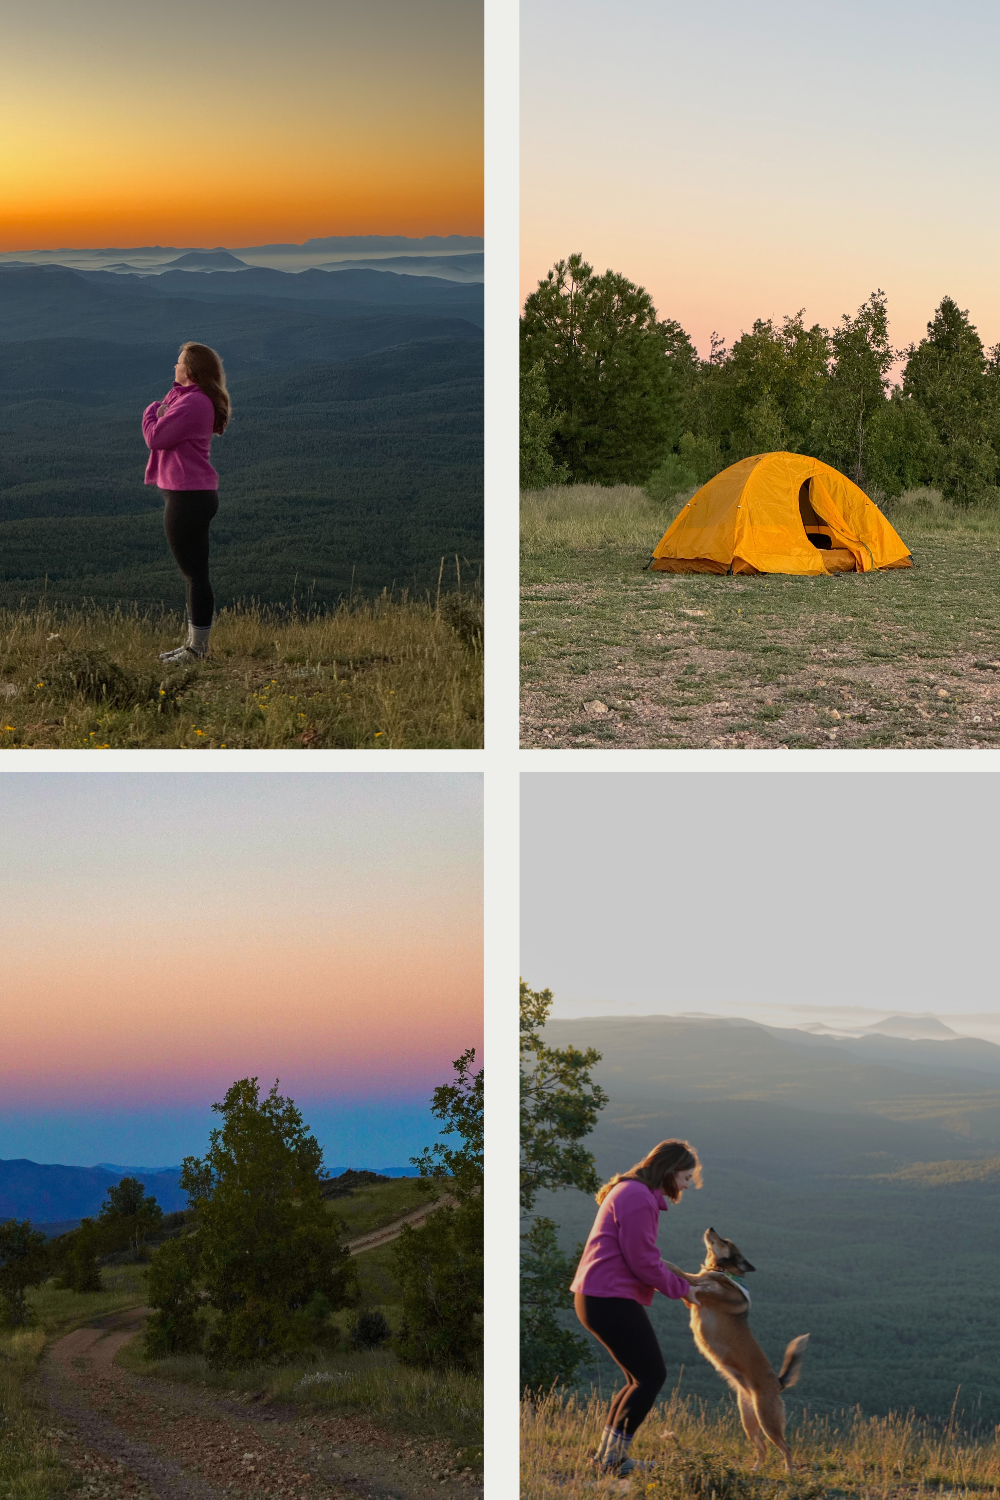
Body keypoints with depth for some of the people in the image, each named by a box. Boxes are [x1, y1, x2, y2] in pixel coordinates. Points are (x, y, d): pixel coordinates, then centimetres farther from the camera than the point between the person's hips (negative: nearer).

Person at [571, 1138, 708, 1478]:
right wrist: (681, 1288, -5)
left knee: (640, 1378, 16)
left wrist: (684, 1279, 13)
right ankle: (614, 1457, 1)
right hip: (612, 1300, -11)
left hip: (595, 1297, 11)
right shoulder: (638, 1198, -16)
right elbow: (643, 1262, -18)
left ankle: (608, 1455, 20)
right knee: (652, 1376, -3)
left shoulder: (630, 1192, 18)